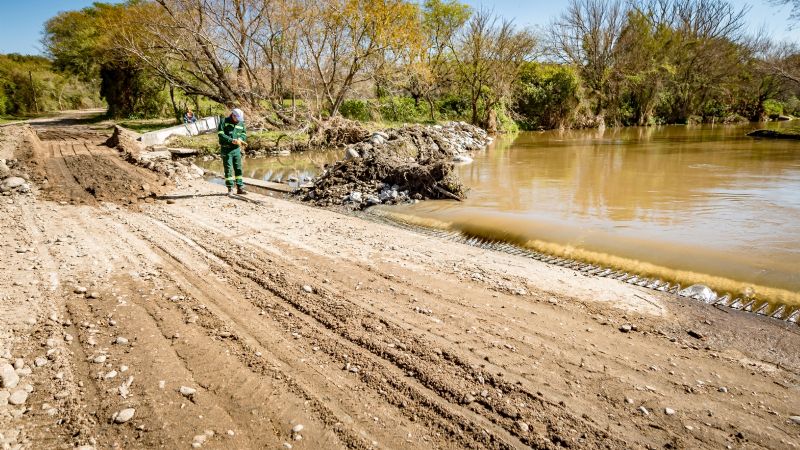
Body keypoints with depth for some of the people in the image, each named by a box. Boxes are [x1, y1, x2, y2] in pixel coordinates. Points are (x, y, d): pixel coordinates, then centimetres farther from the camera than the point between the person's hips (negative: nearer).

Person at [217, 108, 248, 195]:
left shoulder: (241, 123, 9)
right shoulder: (224, 121, -6)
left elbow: (244, 134, 13)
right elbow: (220, 134, -13)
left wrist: (240, 138, -10)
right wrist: (232, 140, -22)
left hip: (236, 149, 4)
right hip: (226, 149, -4)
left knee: (238, 169, 4)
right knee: (228, 169, -1)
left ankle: (240, 188, 9)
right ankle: (230, 189, 4)